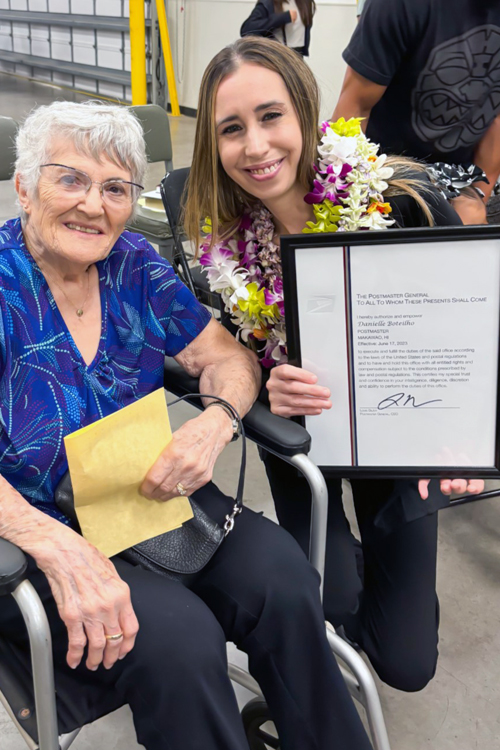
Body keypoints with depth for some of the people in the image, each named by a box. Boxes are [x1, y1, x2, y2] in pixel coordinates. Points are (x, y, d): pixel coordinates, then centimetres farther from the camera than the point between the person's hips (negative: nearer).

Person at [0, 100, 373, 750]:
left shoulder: (133, 264, 2)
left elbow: (227, 357, 5)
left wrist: (218, 420, -19)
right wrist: (57, 548, -35)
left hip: (153, 496, 4)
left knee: (281, 580, -19)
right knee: (178, 637, -28)